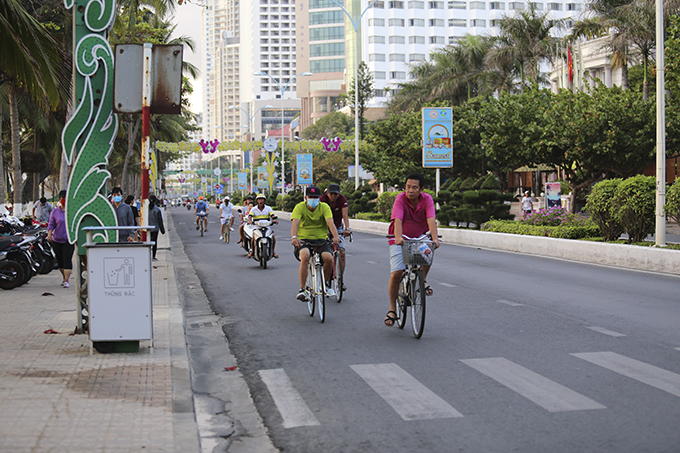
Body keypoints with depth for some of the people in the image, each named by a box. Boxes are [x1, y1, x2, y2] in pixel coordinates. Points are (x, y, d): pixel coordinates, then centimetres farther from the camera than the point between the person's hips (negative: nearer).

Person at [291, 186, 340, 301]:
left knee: (328, 257, -27)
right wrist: (294, 237, -41)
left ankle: (326, 283, 4)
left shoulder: (324, 207, -1)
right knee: (305, 256, -35)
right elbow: (295, 223, -20)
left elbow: (330, 222, -17)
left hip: (321, 240, 2)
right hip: (304, 240, -2)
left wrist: (336, 236, -37)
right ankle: (302, 289, -29)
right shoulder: (300, 207, -4)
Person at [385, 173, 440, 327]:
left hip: (419, 237, 2)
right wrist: (398, 237, -50)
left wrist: (435, 238, -44)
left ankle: (423, 279, -6)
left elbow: (431, 219, -28)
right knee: (396, 273, -13)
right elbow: (397, 220, -33)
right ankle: (392, 309, 2)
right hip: (399, 241, -2)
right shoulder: (400, 199, -19)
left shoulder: (427, 199, -15)